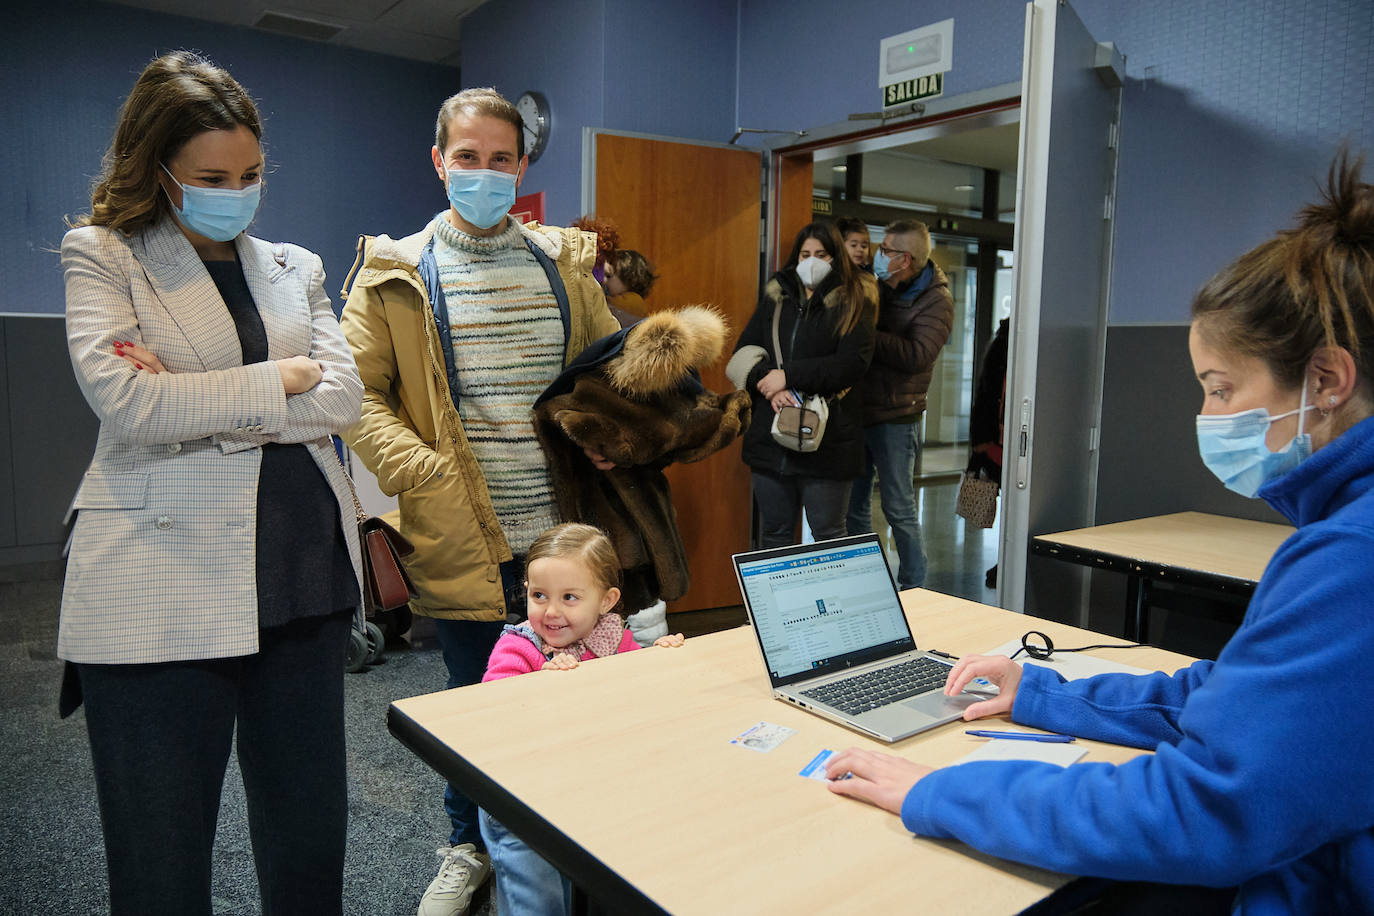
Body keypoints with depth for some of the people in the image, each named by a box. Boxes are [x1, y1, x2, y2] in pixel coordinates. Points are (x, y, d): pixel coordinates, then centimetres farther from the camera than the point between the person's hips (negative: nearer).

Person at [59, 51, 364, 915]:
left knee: (312, 830, 13)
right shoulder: (102, 255, 5)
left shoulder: (296, 267, 14)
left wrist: (196, 404, -9)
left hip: (303, 574, 4)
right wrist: (280, 378, -6)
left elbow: (343, 397, 0)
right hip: (160, 584, -3)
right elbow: (124, 400, -12)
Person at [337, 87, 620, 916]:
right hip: (460, 533, -2)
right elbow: (358, 392, -1)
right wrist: (421, 470, -15)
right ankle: (468, 847, 39)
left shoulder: (566, 261, 8)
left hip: (560, 526, 2)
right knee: (473, 695, 14)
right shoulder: (396, 272, 1)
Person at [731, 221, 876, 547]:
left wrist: (789, 375, -15)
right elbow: (743, 350, 6)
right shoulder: (775, 298, 13)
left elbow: (853, 363, -12)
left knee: (829, 535, 5)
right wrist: (767, 382, -13)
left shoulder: (852, 304, 2)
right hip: (770, 435, 4)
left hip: (826, 440, -4)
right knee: (774, 533, 12)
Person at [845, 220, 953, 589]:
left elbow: (916, 355, -21)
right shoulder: (872, 285, 9)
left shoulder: (936, 301, -8)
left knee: (899, 509, 0)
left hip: (895, 416, -6)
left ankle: (914, 589, 14)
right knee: (854, 506, 11)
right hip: (856, 409, 6)